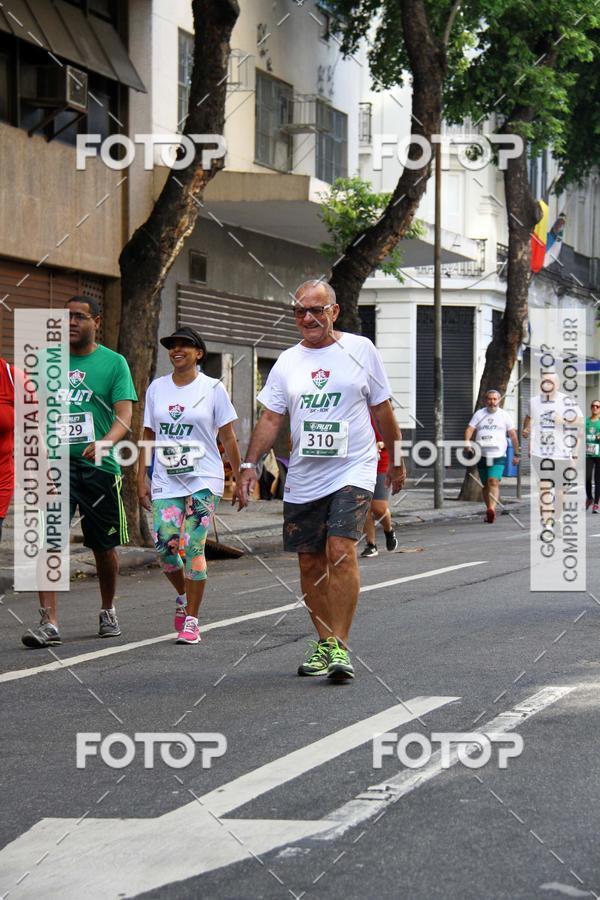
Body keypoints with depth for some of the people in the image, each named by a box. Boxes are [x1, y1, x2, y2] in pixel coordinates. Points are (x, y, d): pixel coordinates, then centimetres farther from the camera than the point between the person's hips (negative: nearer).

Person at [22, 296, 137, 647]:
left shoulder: (114, 362, 0)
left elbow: (125, 415, -10)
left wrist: (107, 441, -30)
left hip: (99, 465, -1)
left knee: (105, 546, 10)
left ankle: (108, 611, 32)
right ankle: (49, 622, -15)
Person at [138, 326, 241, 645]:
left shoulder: (212, 389, 1)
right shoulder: (157, 388, 10)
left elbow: (228, 438, 4)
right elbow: (149, 436, 13)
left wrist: (239, 478, 2)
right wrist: (142, 479, 8)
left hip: (204, 480, -3)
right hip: (166, 480, 3)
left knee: (193, 547, -9)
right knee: (164, 544, -8)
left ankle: (191, 620, 0)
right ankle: (183, 595, 23)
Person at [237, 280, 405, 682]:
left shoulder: (360, 350, 2)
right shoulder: (288, 362, 9)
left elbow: (382, 409, 9)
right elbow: (271, 418, 8)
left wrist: (397, 459, 13)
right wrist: (250, 464, -3)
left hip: (352, 471, -4)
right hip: (303, 479, 4)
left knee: (341, 551, -19)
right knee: (310, 562, 7)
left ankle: (340, 646, -17)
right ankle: (323, 642, 20)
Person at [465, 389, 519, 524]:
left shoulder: (504, 416, 6)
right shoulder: (479, 414, 9)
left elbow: (513, 435, 10)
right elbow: (470, 429, 0)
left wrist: (516, 454, 8)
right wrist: (467, 441, -21)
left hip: (498, 456, -3)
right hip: (482, 456, 3)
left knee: (494, 481, -21)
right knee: (485, 485, 9)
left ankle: (491, 509, -34)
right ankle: (490, 513, 20)